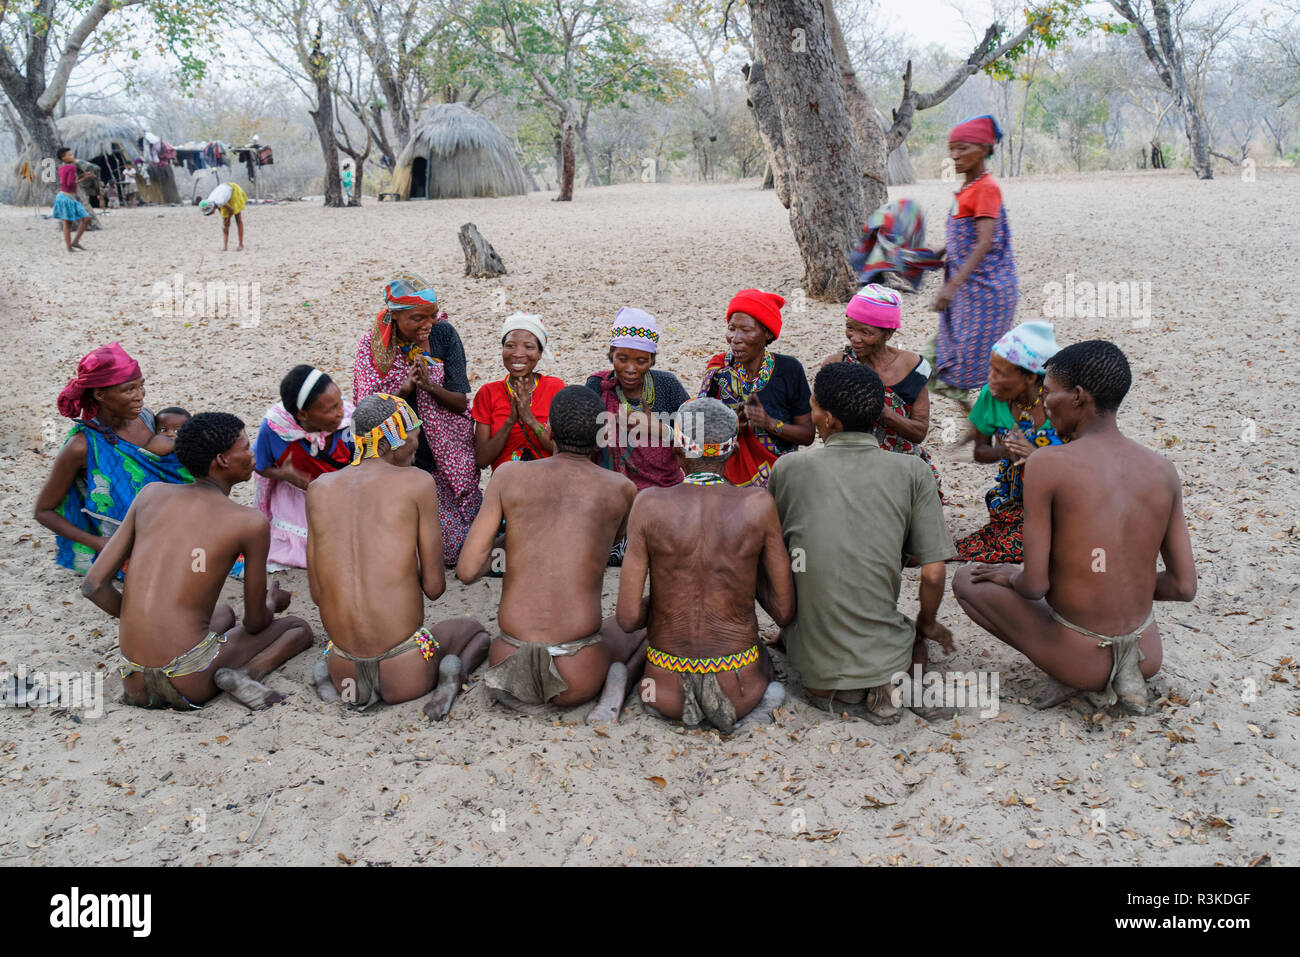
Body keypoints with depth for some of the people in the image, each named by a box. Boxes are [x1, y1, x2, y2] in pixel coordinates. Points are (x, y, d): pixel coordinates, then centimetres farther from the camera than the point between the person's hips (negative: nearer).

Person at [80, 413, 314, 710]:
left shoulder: (151, 494, 8)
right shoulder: (252, 523, -5)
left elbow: (93, 585, 6)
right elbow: (255, 623, 5)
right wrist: (273, 603, 30)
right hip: (190, 685, -6)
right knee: (300, 628, 20)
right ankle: (244, 674, -8)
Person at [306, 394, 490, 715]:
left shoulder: (320, 488, 6)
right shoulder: (417, 483, -6)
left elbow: (317, 593, 8)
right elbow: (434, 587, -5)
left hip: (345, 667, 4)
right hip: (404, 672, -4)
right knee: (475, 631, 31)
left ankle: (327, 676, 7)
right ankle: (452, 671, -5)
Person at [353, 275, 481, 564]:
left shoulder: (443, 334, -6)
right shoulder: (372, 345, -8)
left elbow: (461, 402, -7)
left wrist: (429, 385, -27)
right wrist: (404, 389, -28)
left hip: (446, 461, 1)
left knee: (458, 541, -1)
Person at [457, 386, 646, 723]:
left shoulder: (509, 475, 1)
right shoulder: (622, 488, 1)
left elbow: (467, 571, -1)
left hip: (509, 660, 1)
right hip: (577, 677, -1)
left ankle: (515, 682, 5)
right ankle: (618, 679, -1)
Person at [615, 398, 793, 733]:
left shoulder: (649, 505, -11)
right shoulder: (758, 505, -11)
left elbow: (628, 619, -10)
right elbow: (785, 613, -4)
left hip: (667, 690, 0)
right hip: (737, 687, 0)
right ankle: (753, 704, 6)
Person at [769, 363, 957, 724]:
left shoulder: (789, 469, -6)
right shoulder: (913, 472, -8)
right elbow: (933, 574, -8)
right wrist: (928, 626, 13)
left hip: (816, 663, 1)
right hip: (882, 651, 0)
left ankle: (830, 688, 4)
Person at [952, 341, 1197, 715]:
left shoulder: (1048, 464, -18)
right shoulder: (1163, 470, -2)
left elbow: (1035, 585, -17)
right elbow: (1184, 587, 1)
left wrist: (1012, 576, 6)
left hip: (1080, 658, -5)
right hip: (1146, 655, 5)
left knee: (966, 579, 16)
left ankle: (1075, 677, 4)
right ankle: (1124, 671, 9)